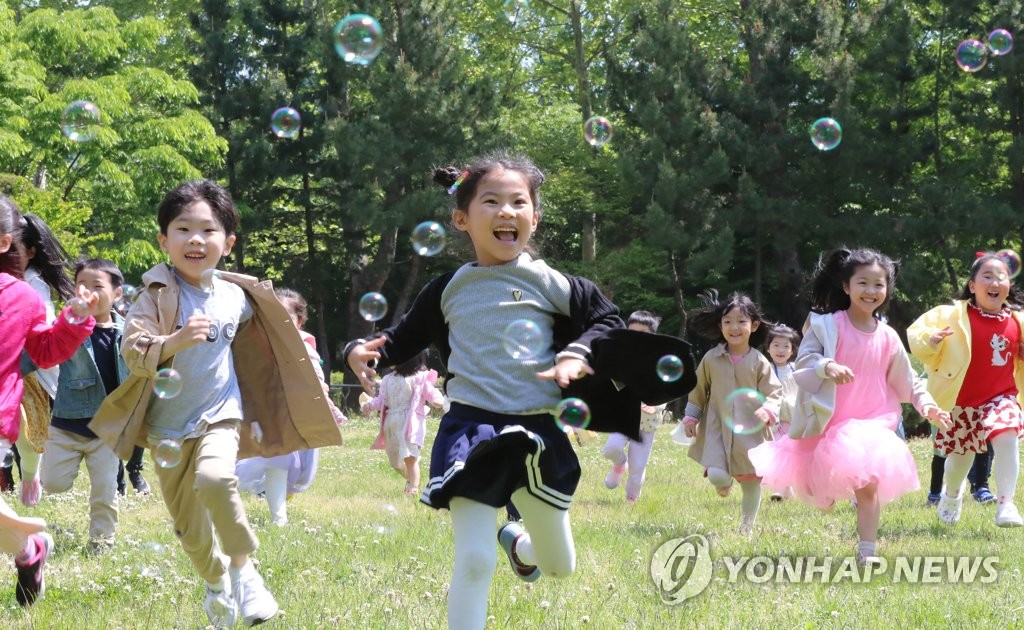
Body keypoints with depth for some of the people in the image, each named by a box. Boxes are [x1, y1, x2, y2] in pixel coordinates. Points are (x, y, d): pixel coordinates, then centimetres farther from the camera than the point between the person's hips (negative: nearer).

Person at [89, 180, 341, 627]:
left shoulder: (236, 297, -1)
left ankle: (242, 566, -10)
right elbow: (132, 352, -27)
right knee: (189, 526, 9)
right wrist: (176, 340, -45)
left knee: (214, 480, -31)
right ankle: (216, 579, 39)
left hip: (219, 415, 0)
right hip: (167, 426, 0)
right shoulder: (157, 295, -13)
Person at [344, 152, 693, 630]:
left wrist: (580, 355, -13)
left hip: (538, 432, 2)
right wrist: (364, 350, -5)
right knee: (473, 562, -13)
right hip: (470, 432, -1)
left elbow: (606, 322, 6)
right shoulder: (449, 290, 4)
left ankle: (518, 542, 51)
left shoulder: (549, 284, 0)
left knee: (559, 567, 16)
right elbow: (404, 338, 14)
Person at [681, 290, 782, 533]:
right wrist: (691, 418, 13)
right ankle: (725, 483, 19)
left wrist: (768, 411, -21)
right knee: (716, 475, -19)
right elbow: (698, 390, 14)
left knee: (751, 482, 7)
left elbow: (774, 392, -2)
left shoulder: (759, 362, -2)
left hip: (750, 430, 0)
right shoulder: (711, 359, 3)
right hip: (717, 428, 0)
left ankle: (746, 528, 26)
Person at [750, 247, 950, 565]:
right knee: (814, 487, 10)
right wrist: (827, 366, -34)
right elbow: (803, 359, -15)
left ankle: (866, 551, -3)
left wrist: (925, 403, -1)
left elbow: (906, 379, 12)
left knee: (869, 484, -8)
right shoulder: (827, 325, -8)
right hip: (825, 422, -1)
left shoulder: (887, 337, 3)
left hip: (869, 424, 1)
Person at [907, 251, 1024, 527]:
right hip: (962, 402, -1)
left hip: (1001, 397, 1)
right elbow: (916, 334, -13)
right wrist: (930, 340, -33)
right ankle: (952, 495, 47)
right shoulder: (953, 316, -12)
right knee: (961, 454, 15)